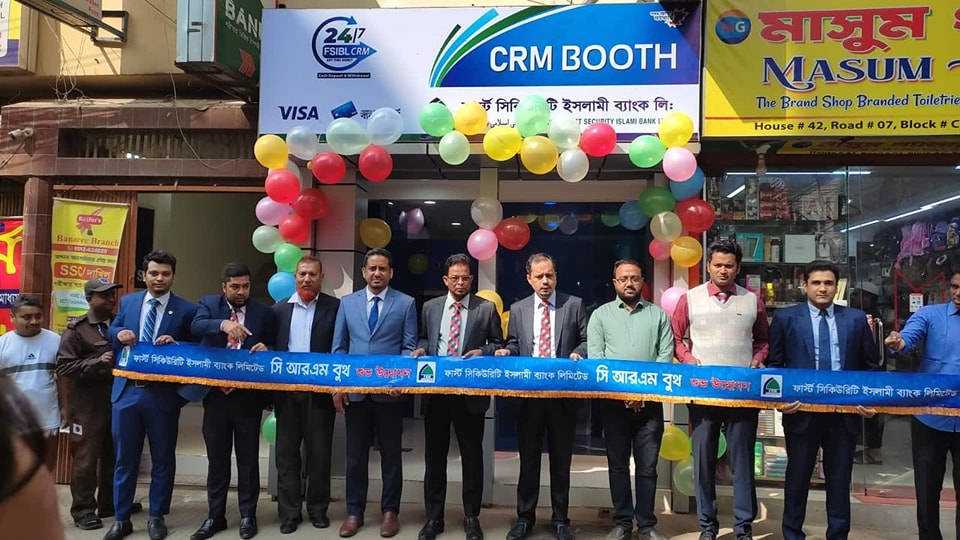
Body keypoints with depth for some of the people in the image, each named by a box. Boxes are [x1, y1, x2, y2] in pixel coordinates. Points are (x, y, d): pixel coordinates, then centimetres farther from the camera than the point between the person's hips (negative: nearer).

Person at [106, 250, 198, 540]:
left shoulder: (186, 310, -4)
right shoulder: (127, 302, 8)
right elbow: (111, 333, 15)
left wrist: (175, 344, -20)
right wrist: (119, 333, -8)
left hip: (163, 394, -3)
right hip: (127, 391, 3)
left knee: (162, 459, 10)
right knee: (124, 458, 12)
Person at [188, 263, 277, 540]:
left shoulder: (264, 312, 3)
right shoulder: (208, 304, 4)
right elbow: (196, 326, -17)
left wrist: (266, 349, -16)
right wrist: (223, 324, -35)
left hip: (248, 396, -1)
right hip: (215, 394, 1)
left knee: (248, 459, 8)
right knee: (216, 459, 12)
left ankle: (247, 515, 21)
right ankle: (215, 516, 24)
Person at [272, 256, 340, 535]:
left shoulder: (334, 307, 0)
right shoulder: (280, 308, 9)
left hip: (320, 390, -2)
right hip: (287, 390, 3)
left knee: (319, 452, 6)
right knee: (286, 452, 7)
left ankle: (318, 508, 20)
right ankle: (289, 512, 17)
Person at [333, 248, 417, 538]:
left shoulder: (406, 303, 1)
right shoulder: (347, 302, 8)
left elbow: (410, 347, -2)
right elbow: (339, 346, 7)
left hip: (390, 391, -2)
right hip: (354, 391, 2)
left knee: (391, 453, 8)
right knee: (355, 454, 10)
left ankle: (389, 511, 21)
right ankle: (354, 511, 21)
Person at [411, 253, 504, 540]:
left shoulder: (486, 308, 1)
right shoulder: (430, 307, 9)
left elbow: (499, 344, 5)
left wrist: (482, 351, -14)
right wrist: (421, 349, -4)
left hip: (470, 392, -2)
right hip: (435, 390, 3)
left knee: (472, 456, 7)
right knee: (434, 455, 10)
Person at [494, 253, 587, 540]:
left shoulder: (574, 304, 2)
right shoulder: (518, 309, 8)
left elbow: (587, 340, 4)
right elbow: (514, 344, 14)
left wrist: (578, 353, -16)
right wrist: (507, 351, -8)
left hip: (563, 393, -1)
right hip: (528, 393, 2)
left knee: (561, 458, 8)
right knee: (528, 457, 9)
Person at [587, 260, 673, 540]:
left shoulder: (658, 314, 9)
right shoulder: (601, 314, 6)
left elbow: (666, 356, 2)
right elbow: (594, 356, -2)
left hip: (650, 400, 0)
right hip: (613, 401, 0)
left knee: (647, 466, 5)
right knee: (618, 464, 7)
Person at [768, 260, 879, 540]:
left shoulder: (856, 318, 5)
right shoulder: (785, 317, 0)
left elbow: (871, 365, 9)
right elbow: (774, 364, 2)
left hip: (845, 412, 1)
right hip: (801, 410, -1)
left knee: (840, 479, 12)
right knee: (797, 477, 12)